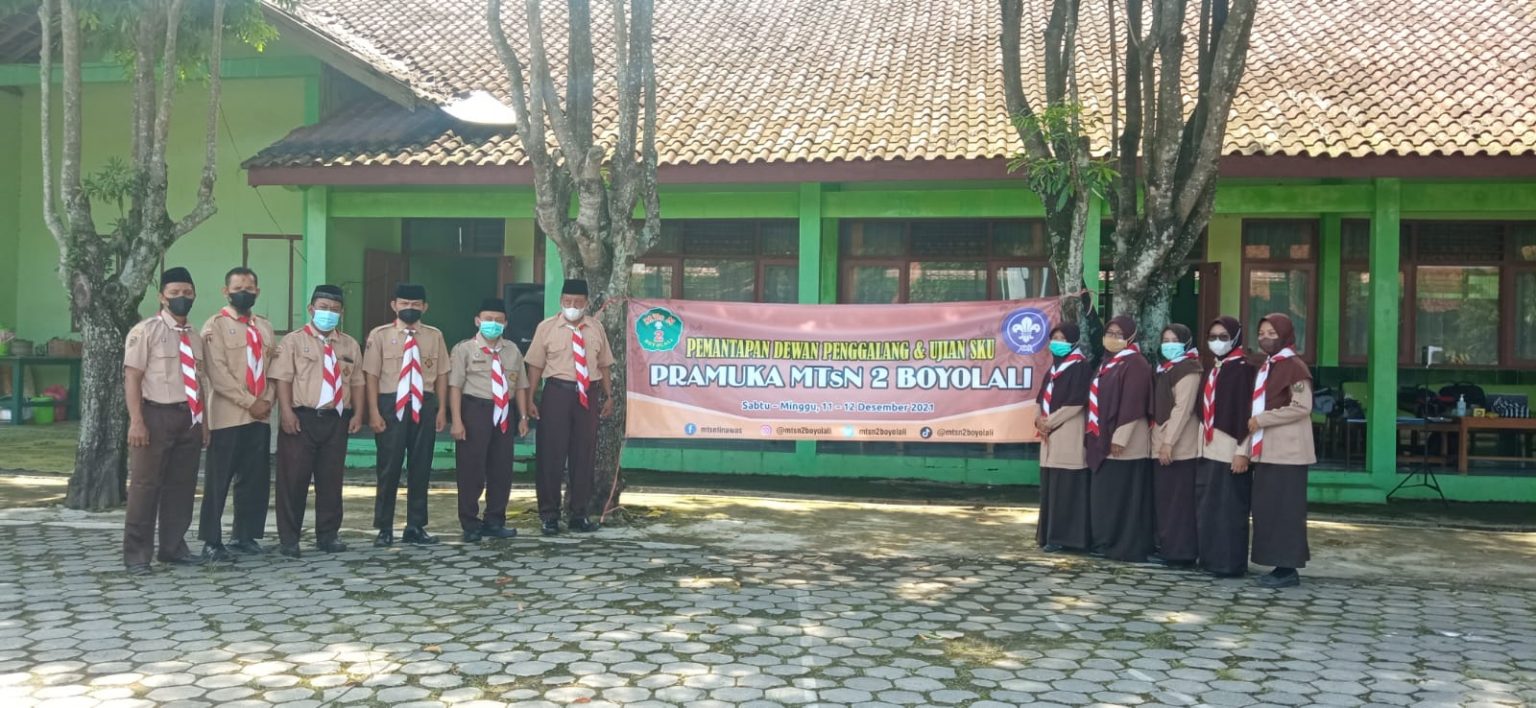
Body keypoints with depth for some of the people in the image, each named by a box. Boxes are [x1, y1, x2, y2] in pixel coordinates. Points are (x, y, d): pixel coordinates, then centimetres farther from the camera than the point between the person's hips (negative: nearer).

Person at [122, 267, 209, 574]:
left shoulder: (195, 337, 14)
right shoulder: (145, 331, -6)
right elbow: (132, 378, -10)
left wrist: (203, 421, 14)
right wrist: (136, 421, -18)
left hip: (189, 417, 6)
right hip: (156, 414, -6)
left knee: (182, 485, 12)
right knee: (146, 485, -1)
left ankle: (173, 547, 23)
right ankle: (136, 554, 6)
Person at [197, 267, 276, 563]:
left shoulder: (264, 327, 17)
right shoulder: (215, 325, -2)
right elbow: (218, 372, -11)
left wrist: (267, 401, -2)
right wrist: (249, 402, -13)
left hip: (260, 416, 6)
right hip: (227, 416, -6)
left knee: (256, 479, 7)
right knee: (218, 480, -4)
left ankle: (245, 535, 17)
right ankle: (212, 542, 0)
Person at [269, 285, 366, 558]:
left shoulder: (350, 345, 14)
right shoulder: (293, 341, 1)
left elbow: (357, 382, 13)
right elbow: (282, 378, -6)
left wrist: (358, 413, 2)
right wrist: (286, 412, -16)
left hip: (337, 419, 4)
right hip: (301, 418, -4)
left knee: (331, 479, 8)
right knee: (294, 479, -1)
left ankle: (328, 535, 17)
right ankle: (289, 538, 6)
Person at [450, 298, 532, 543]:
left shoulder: (512, 351, 13)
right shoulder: (465, 349, -2)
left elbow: (520, 385, 15)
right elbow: (455, 385, -8)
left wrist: (523, 417, 8)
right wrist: (457, 420, -14)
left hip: (504, 413, 5)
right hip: (475, 410, -5)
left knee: (502, 469, 9)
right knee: (471, 470, -1)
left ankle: (494, 521, 22)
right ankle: (470, 525, 9)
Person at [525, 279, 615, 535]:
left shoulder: (596, 328, 8)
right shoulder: (546, 328, -1)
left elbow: (604, 364, 12)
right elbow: (535, 365, -2)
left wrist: (609, 396, 8)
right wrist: (530, 400, -7)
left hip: (587, 395, 3)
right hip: (557, 392, -3)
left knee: (584, 455, 9)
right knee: (551, 454, 0)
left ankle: (579, 514, 20)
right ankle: (549, 515, 11)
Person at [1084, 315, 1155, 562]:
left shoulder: (1135, 364, -11)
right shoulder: (1107, 363, 17)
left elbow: (1133, 404, -18)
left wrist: (1120, 437, -22)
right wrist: (1094, 434, 16)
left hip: (1124, 442, -9)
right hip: (1103, 439, 9)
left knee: (1123, 495, -6)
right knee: (1104, 494, 10)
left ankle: (1128, 548, -2)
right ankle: (1107, 543, 16)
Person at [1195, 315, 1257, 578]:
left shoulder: (1245, 369, -8)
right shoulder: (1212, 370, 15)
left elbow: (1248, 412, -14)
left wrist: (1242, 451, -19)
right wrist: (1201, 444, 14)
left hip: (1230, 450, -8)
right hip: (1207, 449, 8)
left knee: (1229, 507, -4)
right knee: (1206, 507, 9)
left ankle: (1230, 562, 1)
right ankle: (1210, 558, 17)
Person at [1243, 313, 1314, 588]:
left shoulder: (1294, 366, -10)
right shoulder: (1266, 367, 17)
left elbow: (1303, 407, -18)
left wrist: (1262, 420, -16)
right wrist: (1253, 438, 11)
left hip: (1286, 450, -9)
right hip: (1266, 450, 9)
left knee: (1284, 508, -7)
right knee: (1267, 508, 7)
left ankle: (1289, 568, -3)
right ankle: (1281, 564, 12)